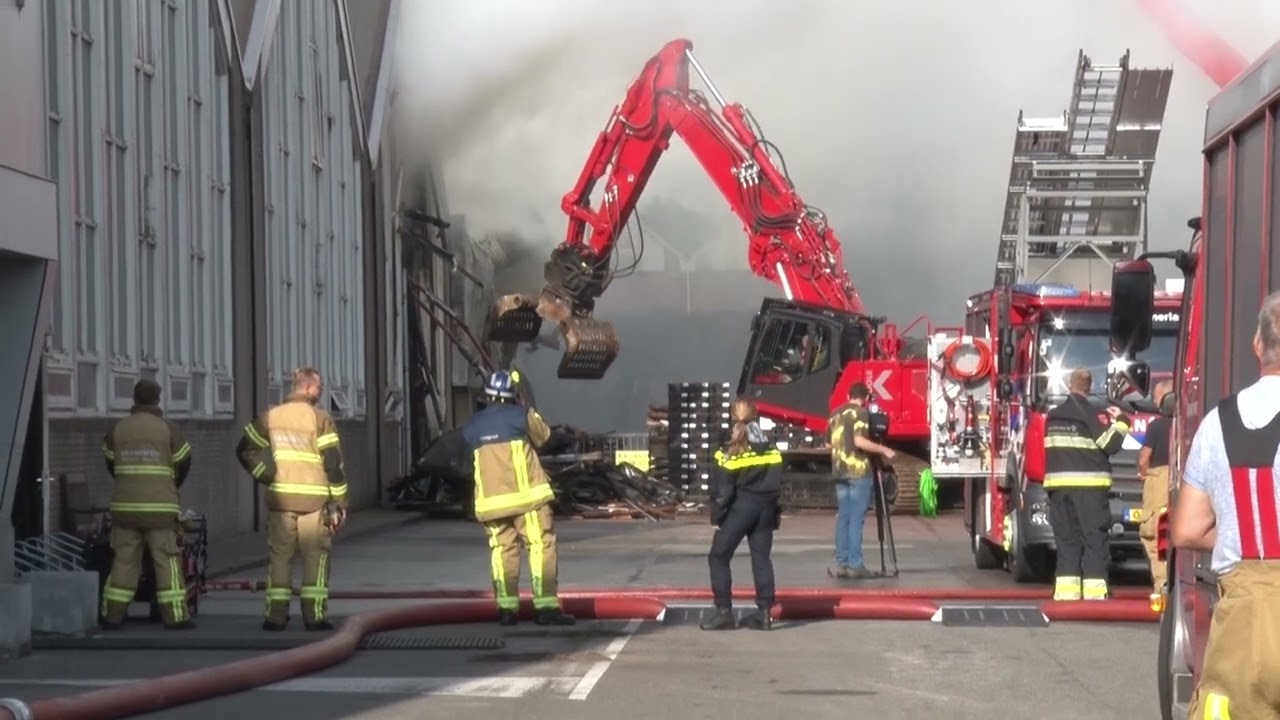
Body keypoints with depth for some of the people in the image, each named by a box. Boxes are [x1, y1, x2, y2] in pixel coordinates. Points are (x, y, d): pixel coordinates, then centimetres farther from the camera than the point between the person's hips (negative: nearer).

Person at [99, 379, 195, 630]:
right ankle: (175, 615, -4)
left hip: (125, 506, 3)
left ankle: (112, 616, 6)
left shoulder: (116, 430, 5)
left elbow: (111, 464, 14)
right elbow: (184, 462, 5)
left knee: (124, 560, 7)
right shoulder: (168, 430, -3)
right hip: (160, 507, -3)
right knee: (167, 561, 0)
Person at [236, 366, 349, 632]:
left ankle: (276, 616, 6)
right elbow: (334, 463, -9)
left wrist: (265, 475, 10)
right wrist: (338, 502, -2)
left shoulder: (270, 417, 5)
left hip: (281, 499, 3)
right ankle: (314, 615, 2)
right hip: (314, 500, -3)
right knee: (315, 556, 4)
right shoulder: (320, 419, -7)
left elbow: (244, 449, 8)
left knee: (279, 556, 8)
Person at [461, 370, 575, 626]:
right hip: (525, 494, -5)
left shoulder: (472, 426, 8)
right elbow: (543, 435, 8)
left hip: (490, 499, 5)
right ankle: (546, 607, -8)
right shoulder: (520, 416, -4)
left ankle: (507, 608, 7)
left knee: (502, 550, 11)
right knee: (541, 546, -2)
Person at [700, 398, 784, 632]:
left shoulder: (730, 452, -9)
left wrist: (717, 517, -2)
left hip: (739, 508, -5)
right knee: (761, 558, 9)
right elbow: (777, 482, 9)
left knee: (718, 557, 3)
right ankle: (764, 612, 5)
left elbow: (723, 489, -10)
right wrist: (776, 513, 15)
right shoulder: (770, 449, 6)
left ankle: (724, 612, -4)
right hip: (765, 508, 5)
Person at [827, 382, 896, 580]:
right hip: (858, 471, -7)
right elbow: (859, 441, -20)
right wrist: (883, 450, -11)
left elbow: (829, 443, 20)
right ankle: (855, 565, -8)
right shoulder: (861, 413, -8)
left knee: (843, 518, 9)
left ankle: (842, 564, 7)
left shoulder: (835, 414, 14)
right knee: (856, 519, -6)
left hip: (840, 471, 7)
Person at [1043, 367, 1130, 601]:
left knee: (1066, 540, 7)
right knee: (1095, 539, -3)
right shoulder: (1093, 414, -7)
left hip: (1058, 485, 5)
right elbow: (1111, 444, -9)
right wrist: (1120, 422, 4)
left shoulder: (1052, 416, 12)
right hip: (1089, 485, -5)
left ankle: (1066, 591, 1)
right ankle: (1095, 591, -10)